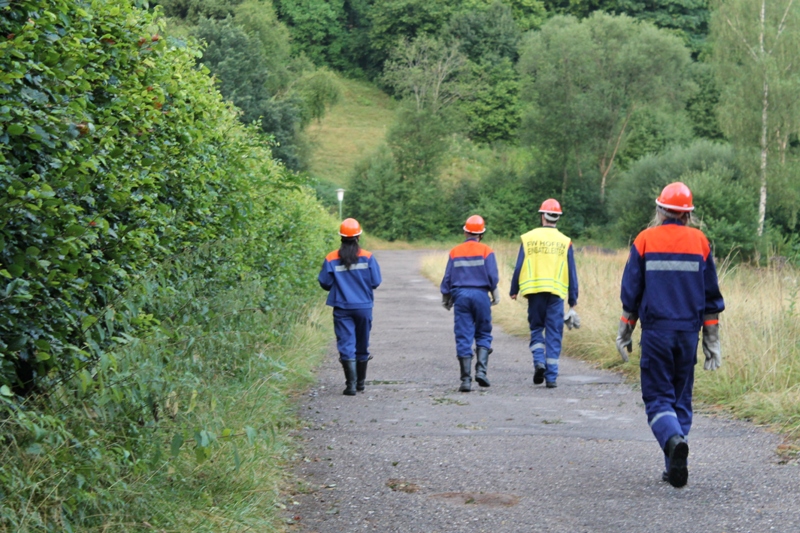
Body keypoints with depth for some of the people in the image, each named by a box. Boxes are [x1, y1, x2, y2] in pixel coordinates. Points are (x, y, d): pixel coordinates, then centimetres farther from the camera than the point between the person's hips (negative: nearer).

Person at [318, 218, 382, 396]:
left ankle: (351, 384, -12)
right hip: (364, 307, 1)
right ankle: (360, 382, 25)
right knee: (362, 345, 15)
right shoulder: (367, 257, -5)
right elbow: (376, 282, -5)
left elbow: (325, 283, -3)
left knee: (346, 346, -2)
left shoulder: (331, 259, -6)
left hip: (342, 308, -1)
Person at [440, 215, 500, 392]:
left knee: (463, 338, 1)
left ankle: (466, 380, -2)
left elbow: (447, 278, 6)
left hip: (460, 295, 1)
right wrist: (495, 294, 10)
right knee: (483, 335, 11)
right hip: (480, 294, -1)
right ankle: (481, 370, -7)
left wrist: (446, 298, 18)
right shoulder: (486, 251, 0)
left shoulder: (455, 252, 6)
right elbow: (492, 276, -4)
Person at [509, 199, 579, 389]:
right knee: (554, 334, 4)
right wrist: (573, 301, 10)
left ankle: (539, 361, -8)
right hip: (556, 292, 0)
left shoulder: (528, 238, 2)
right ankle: (551, 376, 1)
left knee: (536, 328, 15)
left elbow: (519, 267, 3)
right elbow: (572, 273, 5)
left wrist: (514, 291, 13)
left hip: (534, 290, 0)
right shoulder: (565, 242, 4)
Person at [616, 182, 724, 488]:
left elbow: (630, 293, 0)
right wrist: (712, 342, 14)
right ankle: (673, 468, 11)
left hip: (656, 332, -2)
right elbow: (711, 297, 8)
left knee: (658, 397, 0)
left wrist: (624, 334, 10)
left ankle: (674, 440, -29)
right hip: (688, 332, 2)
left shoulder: (645, 240, -2)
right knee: (681, 398, 12)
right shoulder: (700, 242, 5)